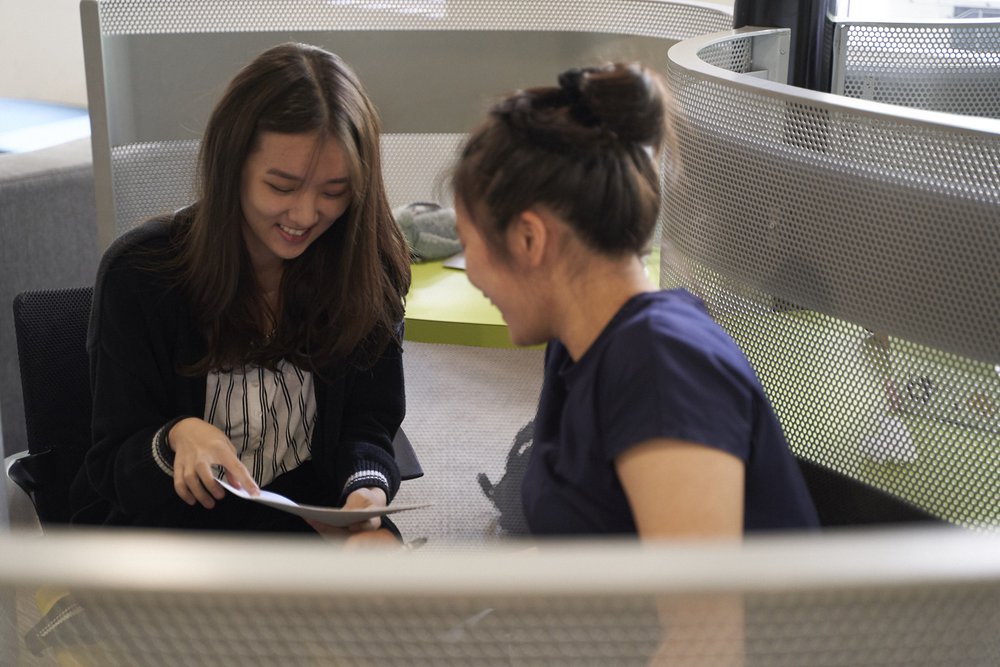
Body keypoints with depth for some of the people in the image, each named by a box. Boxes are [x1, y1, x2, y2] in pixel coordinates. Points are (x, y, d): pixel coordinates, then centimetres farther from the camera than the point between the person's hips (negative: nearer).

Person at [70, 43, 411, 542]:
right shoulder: (137, 273, -9)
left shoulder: (369, 269, -2)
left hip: (314, 518, 1)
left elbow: (369, 424, 3)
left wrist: (368, 489, -22)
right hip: (171, 525, -1)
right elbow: (113, 467, -5)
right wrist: (178, 436, -29)